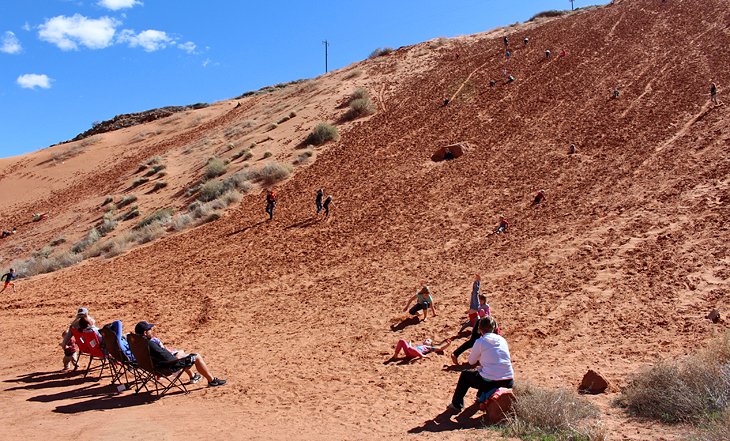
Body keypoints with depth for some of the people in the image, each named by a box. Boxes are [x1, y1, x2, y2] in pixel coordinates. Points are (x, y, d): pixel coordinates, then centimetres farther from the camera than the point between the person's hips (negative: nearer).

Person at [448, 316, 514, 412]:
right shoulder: (502, 340, 10)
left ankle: (456, 404, 29)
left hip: (490, 383, -5)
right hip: (509, 383, 5)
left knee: (465, 375, 23)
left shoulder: (480, 341, -4)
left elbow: (471, 362, 9)